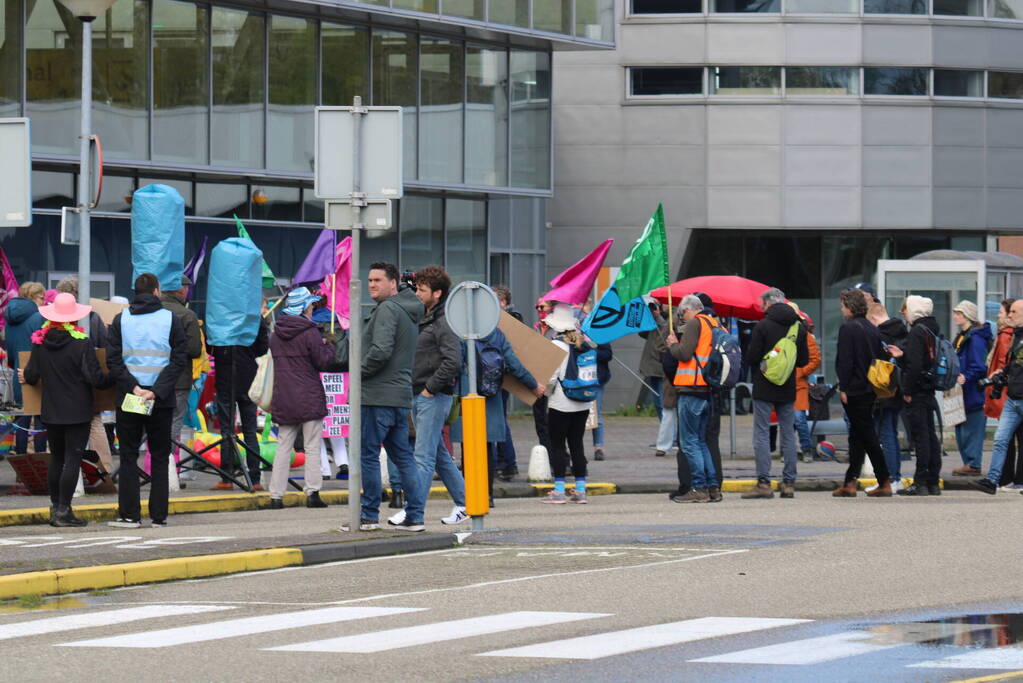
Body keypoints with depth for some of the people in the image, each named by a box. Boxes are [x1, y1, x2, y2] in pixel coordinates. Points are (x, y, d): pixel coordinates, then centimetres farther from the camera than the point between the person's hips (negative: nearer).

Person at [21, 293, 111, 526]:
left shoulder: (40, 343, -2)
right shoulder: (82, 344, -13)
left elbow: (31, 376, 3)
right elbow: (95, 378, -14)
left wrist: (26, 376, 26)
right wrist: (112, 380, 4)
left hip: (51, 411, 4)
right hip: (78, 412, -4)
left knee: (56, 458, 15)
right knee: (72, 459, -2)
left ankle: (55, 507, 19)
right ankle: (63, 510, -5)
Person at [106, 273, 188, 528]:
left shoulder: (121, 320, 2)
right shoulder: (170, 320, 1)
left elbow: (113, 360, -6)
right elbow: (179, 360, -8)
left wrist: (133, 387, -11)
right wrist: (157, 390, -12)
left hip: (128, 399, 0)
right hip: (162, 401, 0)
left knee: (128, 456, 6)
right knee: (160, 457, 8)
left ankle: (129, 514, 1)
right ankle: (159, 515, 6)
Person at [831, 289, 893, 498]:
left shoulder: (848, 328, -13)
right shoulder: (873, 329, 11)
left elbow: (845, 361, -18)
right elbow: (880, 358, 15)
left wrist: (843, 388, -13)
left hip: (854, 391, -8)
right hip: (870, 390, 8)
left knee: (867, 435, -5)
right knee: (857, 435, 13)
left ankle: (885, 484, -7)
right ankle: (850, 483, 15)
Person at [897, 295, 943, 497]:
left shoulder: (917, 332, -14)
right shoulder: (933, 330, 13)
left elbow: (915, 364, -21)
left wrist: (907, 391, -16)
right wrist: (902, 355, 15)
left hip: (917, 391, -9)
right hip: (929, 390, 9)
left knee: (919, 436, -7)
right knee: (930, 435, 11)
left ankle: (921, 483, -8)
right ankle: (933, 482, 14)